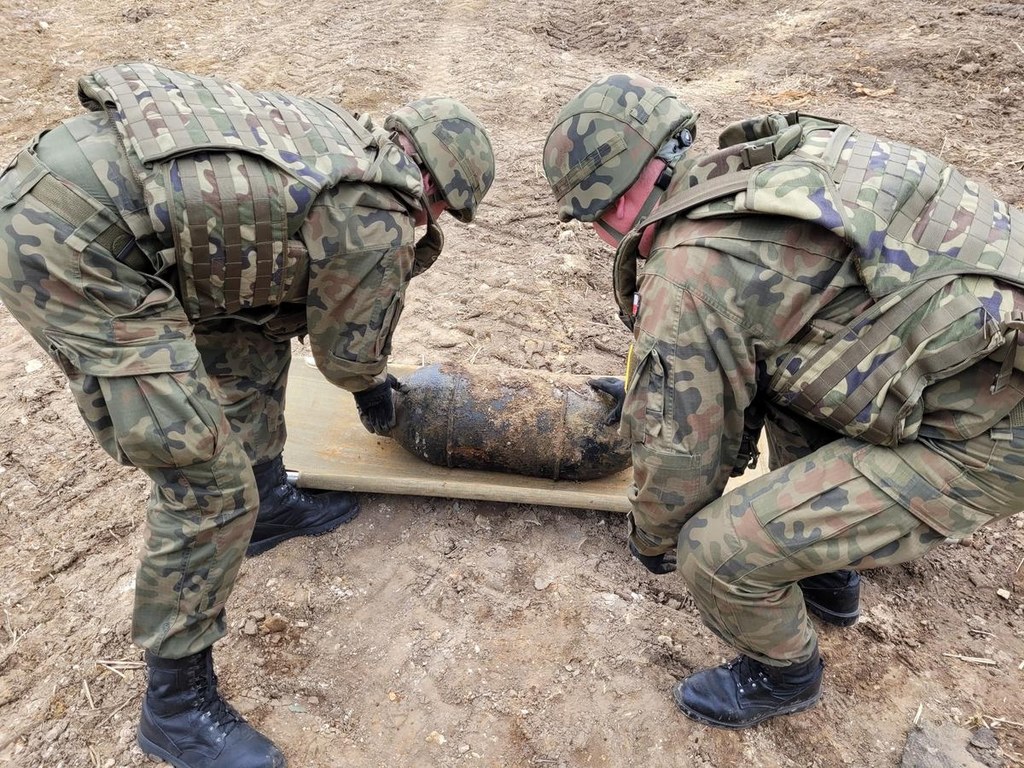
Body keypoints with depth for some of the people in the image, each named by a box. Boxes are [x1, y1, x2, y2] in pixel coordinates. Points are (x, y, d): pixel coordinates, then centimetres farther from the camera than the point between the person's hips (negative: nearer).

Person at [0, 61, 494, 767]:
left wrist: (367, 370, 38)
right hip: (70, 249, -10)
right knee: (208, 482, -5)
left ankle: (270, 503, 41)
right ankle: (176, 706, 15)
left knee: (250, 337, 22)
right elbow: (344, 350, 6)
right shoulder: (376, 224, -10)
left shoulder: (345, 133, 16)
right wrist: (374, 383, 29)